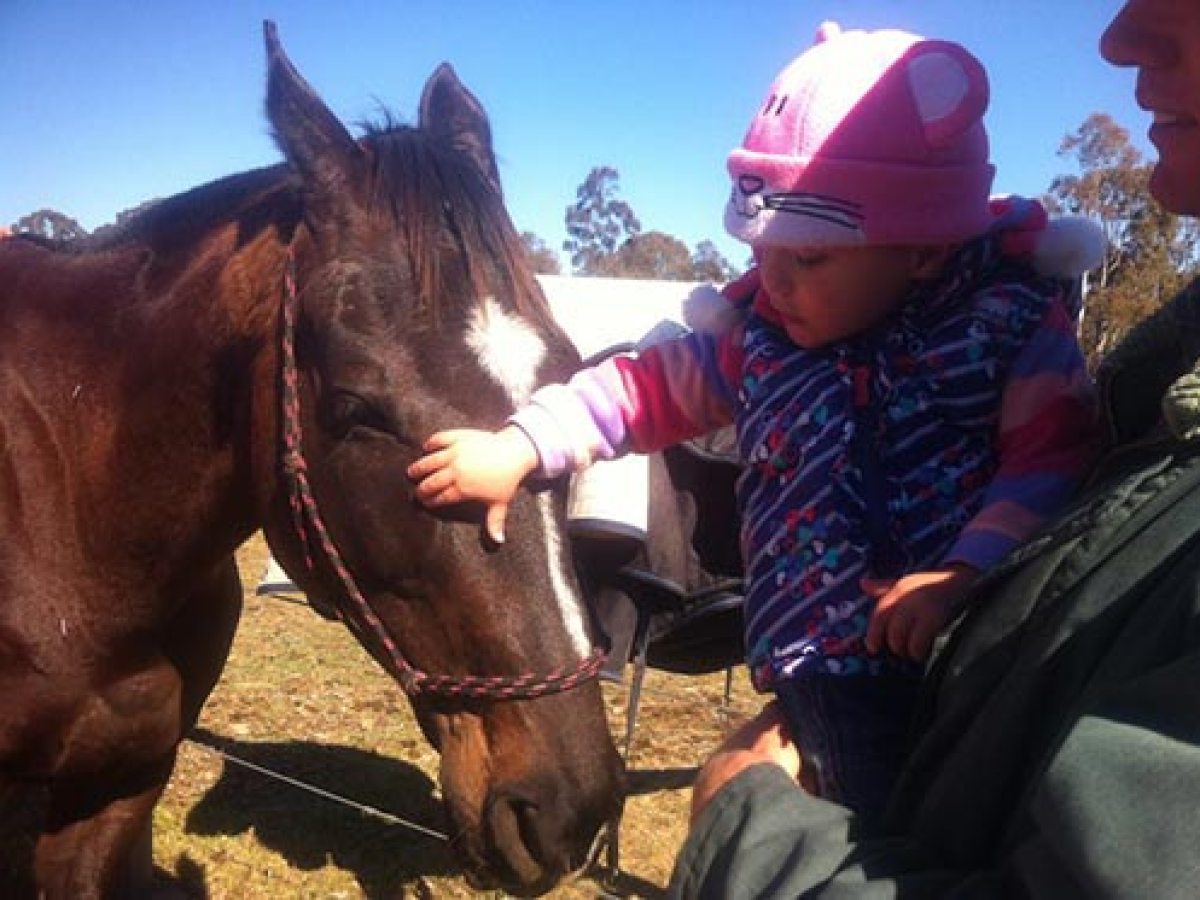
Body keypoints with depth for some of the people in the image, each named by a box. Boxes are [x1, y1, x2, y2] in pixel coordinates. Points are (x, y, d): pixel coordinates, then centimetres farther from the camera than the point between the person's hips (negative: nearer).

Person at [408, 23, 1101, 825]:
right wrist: (519, 448, 5)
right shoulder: (760, 337, 6)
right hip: (818, 691, 3)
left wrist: (969, 572, -28)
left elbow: (1053, 459, -13)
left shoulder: (1011, 328, -5)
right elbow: (648, 389, 12)